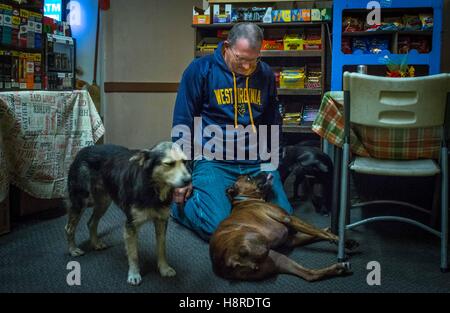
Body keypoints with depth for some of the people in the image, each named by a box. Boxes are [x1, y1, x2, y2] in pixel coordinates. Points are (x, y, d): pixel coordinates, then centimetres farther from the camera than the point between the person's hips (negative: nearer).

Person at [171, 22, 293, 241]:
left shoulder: (265, 74, 8)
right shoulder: (201, 69, -5)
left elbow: (273, 122, 20)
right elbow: (182, 124, -3)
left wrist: (273, 161, 13)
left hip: (256, 162, 4)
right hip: (213, 160, -4)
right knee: (217, 227, -19)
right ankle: (179, 202, 12)